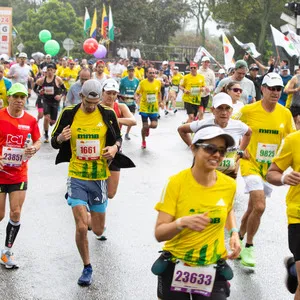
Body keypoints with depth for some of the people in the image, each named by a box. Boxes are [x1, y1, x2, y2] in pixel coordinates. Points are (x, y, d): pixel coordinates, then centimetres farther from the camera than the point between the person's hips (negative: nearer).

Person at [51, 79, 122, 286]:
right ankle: (87, 268, 9)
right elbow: (54, 142, 4)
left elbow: (118, 138, 12)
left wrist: (115, 147, -11)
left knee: (98, 230, 10)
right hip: (77, 177, -1)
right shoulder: (69, 114, -3)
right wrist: (60, 138, -20)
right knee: (81, 228, -13)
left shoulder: (108, 115, -1)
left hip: (99, 177, 2)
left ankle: (90, 219, 48)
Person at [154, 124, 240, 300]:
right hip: (176, 268, -2)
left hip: (213, 271, 2)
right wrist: (182, 222, -35)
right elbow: (159, 233, -17)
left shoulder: (229, 185, -5)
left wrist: (234, 233, 2)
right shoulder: (176, 183, -15)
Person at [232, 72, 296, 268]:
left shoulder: (285, 114, -3)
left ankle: (238, 239, 36)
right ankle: (248, 246, -2)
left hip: (270, 168, 4)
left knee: (253, 208, 14)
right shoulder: (248, 110, -11)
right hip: (251, 164, -4)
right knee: (259, 207, -20)